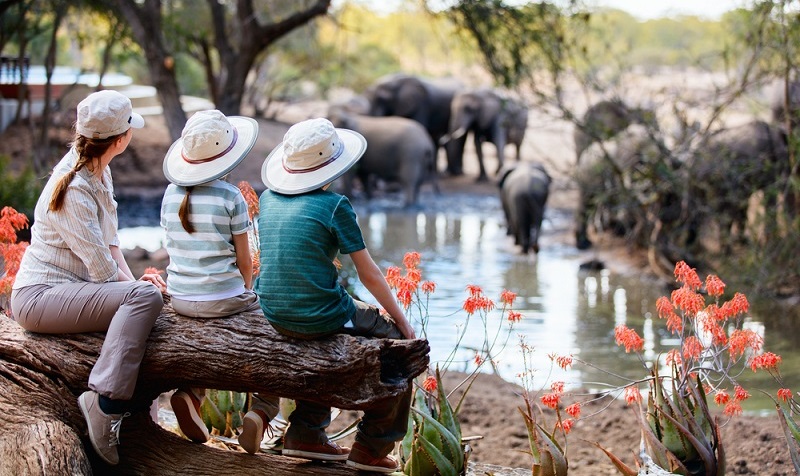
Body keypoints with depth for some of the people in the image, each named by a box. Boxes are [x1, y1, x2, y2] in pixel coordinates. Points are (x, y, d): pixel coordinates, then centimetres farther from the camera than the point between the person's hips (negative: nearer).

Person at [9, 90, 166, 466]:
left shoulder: (99, 172, 9)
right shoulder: (74, 190, -20)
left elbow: (110, 239, 13)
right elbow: (102, 267, -19)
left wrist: (132, 280, -3)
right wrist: (135, 283, -1)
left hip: (69, 290, 10)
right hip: (39, 297, -10)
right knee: (145, 297, -26)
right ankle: (104, 400, -33)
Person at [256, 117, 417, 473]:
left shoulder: (267, 199, 6)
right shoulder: (334, 205, -11)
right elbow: (369, 274, -6)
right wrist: (402, 320, 5)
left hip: (274, 315, 7)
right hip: (320, 317, -7)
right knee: (399, 341, 15)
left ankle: (305, 433, 33)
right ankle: (372, 447, 17)